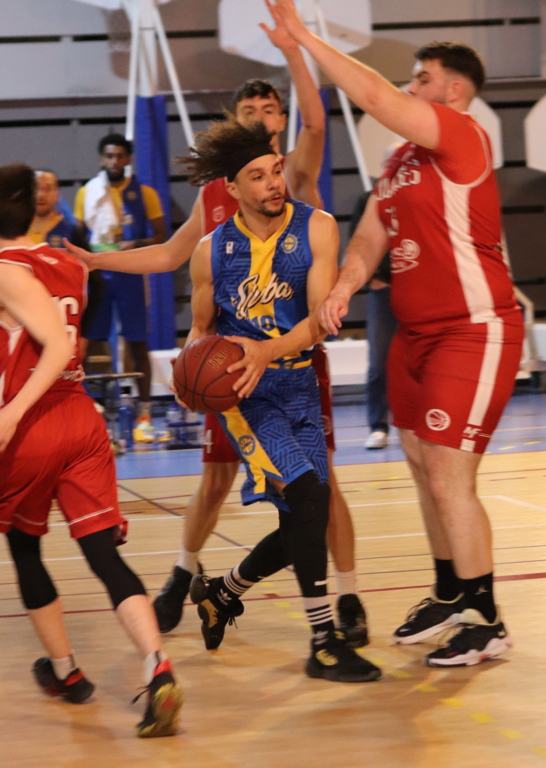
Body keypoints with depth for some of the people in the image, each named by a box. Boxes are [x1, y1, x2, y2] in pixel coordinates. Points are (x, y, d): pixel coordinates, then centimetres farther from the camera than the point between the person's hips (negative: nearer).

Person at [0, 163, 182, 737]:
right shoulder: (67, 265, 12)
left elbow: (58, 344, -21)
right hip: (81, 417, 5)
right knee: (106, 556, -3)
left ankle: (63, 670, 26)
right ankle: (158, 671, -22)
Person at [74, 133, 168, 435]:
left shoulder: (144, 193, 0)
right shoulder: (86, 193, 7)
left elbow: (161, 237, 1)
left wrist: (136, 245, -17)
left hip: (129, 273, -2)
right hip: (95, 273, 2)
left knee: (137, 343, 1)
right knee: (88, 342, 0)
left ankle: (144, 414, 6)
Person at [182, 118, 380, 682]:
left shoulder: (316, 229, -5)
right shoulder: (212, 250, -3)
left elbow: (320, 317, -14)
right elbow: (202, 329, 11)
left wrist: (267, 351, -30)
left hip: (298, 385, 3)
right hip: (241, 387, -3)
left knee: (302, 528, 6)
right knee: (309, 492, -23)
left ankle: (221, 592, 36)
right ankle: (324, 642, -18)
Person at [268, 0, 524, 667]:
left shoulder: (463, 137, -14)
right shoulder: (400, 161, 12)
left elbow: (373, 97, -25)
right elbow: (369, 238, 12)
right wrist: (343, 288, -8)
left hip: (474, 334, -9)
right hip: (416, 334, 9)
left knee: (450, 479, -8)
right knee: (424, 469, 15)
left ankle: (486, 623, 4)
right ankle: (450, 596, 31)